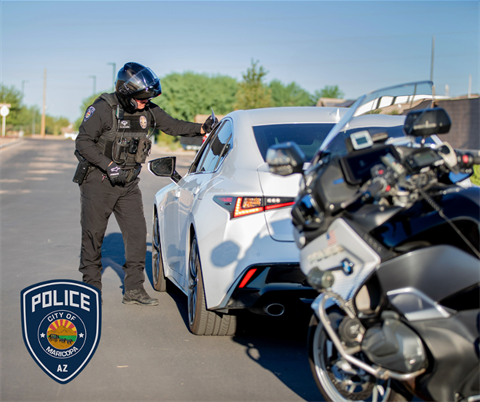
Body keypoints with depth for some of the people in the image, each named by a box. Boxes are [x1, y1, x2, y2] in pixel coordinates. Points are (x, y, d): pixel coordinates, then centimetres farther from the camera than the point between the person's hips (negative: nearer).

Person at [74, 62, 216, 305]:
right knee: (93, 235, 2)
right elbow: (83, 142, -16)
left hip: (128, 183, 5)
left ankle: (134, 290, 7)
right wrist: (109, 165, -24)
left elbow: (172, 125, 12)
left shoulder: (148, 111, 1)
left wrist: (201, 129, -4)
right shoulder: (103, 109, -15)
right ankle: (91, 287, 17)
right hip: (98, 180, -5)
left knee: (137, 234, -1)